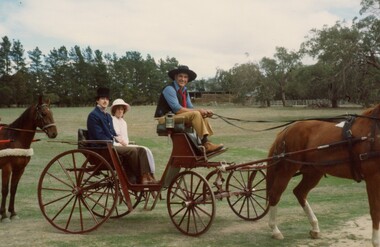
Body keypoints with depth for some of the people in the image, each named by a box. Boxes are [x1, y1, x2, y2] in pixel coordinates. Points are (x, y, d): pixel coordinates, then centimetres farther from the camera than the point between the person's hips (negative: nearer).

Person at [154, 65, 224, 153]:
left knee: (202, 116, -2)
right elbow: (177, 109, -22)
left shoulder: (185, 91, 13)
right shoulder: (169, 89, -14)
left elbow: (190, 107, 7)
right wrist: (198, 110, -21)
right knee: (195, 114, -24)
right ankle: (205, 144, -27)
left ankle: (207, 143, -16)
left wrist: (204, 112, -13)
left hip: (175, 116, 9)